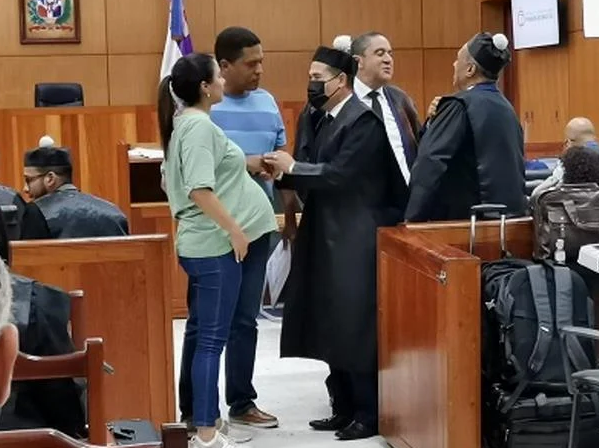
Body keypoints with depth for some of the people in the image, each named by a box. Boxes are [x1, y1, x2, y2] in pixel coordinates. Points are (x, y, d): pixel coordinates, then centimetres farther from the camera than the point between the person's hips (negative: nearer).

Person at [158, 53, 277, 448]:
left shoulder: (187, 123, 13)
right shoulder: (199, 125, -16)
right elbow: (200, 190, -24)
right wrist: (234, 229, -19)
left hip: (202, 242, 10)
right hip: (216, 243, -10)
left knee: (201, 332, 14)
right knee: (212, 337, -7)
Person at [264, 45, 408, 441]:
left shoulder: (363, 120, -14)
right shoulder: (329, 120, 15)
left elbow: (339, 175, -22)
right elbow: (323, 175, 12)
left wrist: (293, 166, -14)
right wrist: (284, 174, -2)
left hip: (354, 242, -10)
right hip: (329, 238, 10)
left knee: (356, 327, -5)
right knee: (335, 326, 12)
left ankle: (369, 414, 4)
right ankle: (346, 409, 20)